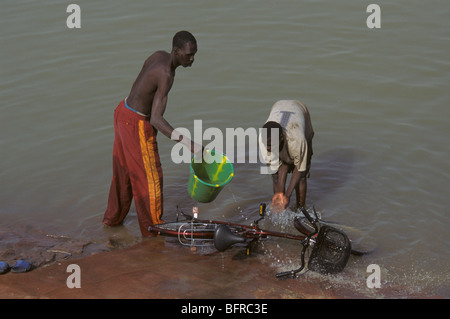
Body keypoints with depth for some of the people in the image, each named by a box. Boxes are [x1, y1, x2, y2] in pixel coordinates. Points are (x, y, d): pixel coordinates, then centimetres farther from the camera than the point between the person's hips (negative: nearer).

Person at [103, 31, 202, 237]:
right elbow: (156, 119, -35)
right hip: (137, 125, -9)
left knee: (124, 170, 25)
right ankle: (152, 231, 18)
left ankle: (113, 218, 44)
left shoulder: (158, 56, 0)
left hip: (123, 112, 9)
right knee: (149, 177, 4)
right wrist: (189, 144, -40)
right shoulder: (166, 76, -28)